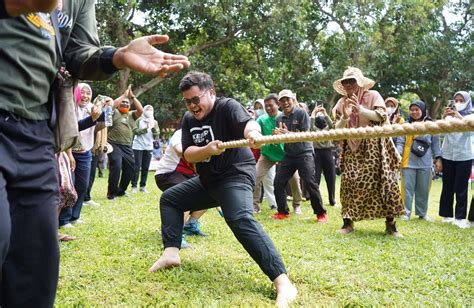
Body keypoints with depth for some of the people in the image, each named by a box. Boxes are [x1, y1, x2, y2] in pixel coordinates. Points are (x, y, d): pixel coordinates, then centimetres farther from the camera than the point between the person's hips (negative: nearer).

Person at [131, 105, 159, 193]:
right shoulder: (139, 120, 2)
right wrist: (146, 128, -15)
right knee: (137, 167, -4)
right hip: (138, 146, -3)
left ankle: (143, 186, 10)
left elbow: (156, 135, 3)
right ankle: (134, 186, 0)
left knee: (145, 168, 3)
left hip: (149, 147, 3)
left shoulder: (154, 122, 10)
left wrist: (153, 127, -13)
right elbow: (135, 131, -9)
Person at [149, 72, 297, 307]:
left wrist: (252, 132, -61)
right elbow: (188, 154, -7)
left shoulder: (227, 107, -15)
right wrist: (207, 150, -28)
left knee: (241, 220, -33)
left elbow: (246, 122, -37)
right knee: (169, 199, 16)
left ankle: (282, 282, -40)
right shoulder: (189, 119, 5)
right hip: (207, 180, 9)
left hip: (235, 176, -9)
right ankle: (171, 253, 8)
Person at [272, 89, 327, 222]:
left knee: (310, 183, -13)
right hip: (289, 155, 5)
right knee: (278, 183, 1)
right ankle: (283, 212, 16)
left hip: (304, 153, -5)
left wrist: (288, 133, -27)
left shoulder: (301, 113, -9)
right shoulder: (279, 118, 5)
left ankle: (321, 213, -1)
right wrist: (276, 135, -16)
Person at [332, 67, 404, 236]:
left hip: (374, 147, -3)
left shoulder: (373, 96, -2)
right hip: (352, 149, 3)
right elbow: (337, 128, 3)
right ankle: (348, 222, 5)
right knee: (350, 183, -4)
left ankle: (390, 224, 3)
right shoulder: (342, 102, 7)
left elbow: (381, 116, -14)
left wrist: (360, 109, -24)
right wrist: (345, 117, -18)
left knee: (384, 182, -5)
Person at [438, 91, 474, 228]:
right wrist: (444, 116, -26)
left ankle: (460, 217, -2)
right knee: (447, 186, 5)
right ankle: (447, 215, 11)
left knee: (461, 187, -3)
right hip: (447, 155, 2)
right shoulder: (449, 115, 8)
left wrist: (457, 115, -32)